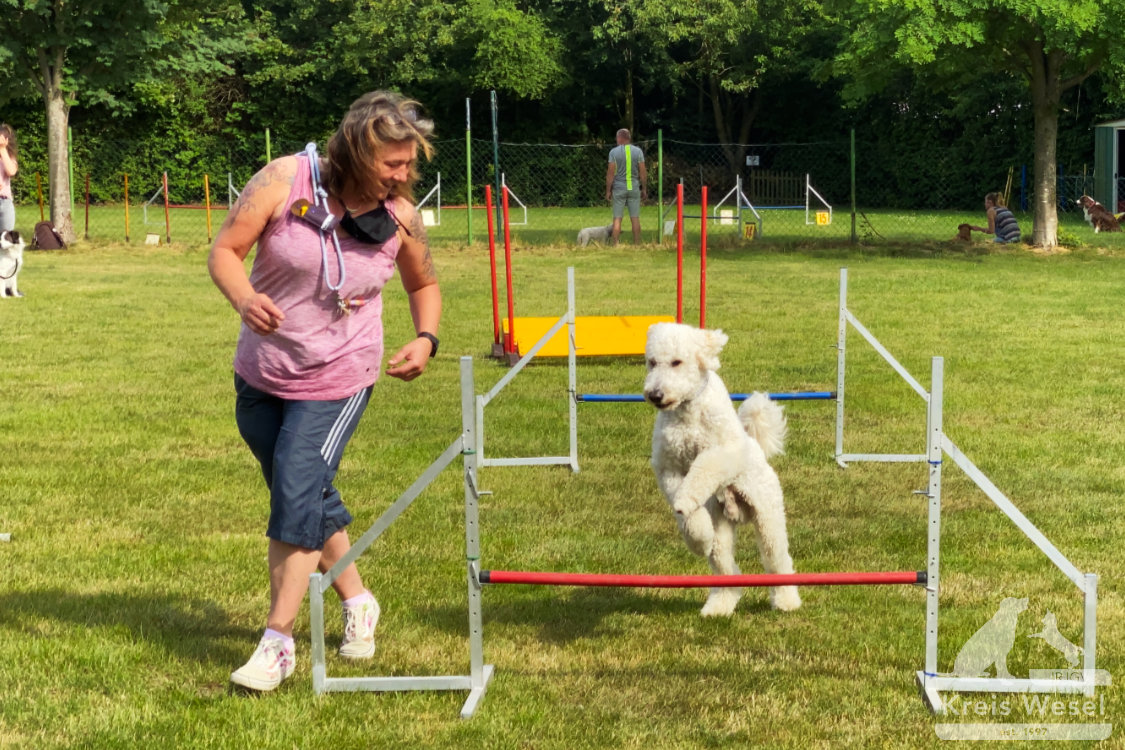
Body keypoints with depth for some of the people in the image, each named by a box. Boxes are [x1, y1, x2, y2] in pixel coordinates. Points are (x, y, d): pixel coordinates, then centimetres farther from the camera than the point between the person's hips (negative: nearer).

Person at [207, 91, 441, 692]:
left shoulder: (401, 216, -9)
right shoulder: (286, 180, -15)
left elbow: (424, 285, 10)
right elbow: (224, 250, -12)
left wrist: (426, 339, -9)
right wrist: (244, 299, -33)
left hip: (337, 380, -2)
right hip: (261, 376, 2)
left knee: (297, 499, -11)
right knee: (311, 495, 14)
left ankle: (277, 643, 1)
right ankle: (357, 602, 36)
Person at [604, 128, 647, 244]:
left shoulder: (614, 152, -5)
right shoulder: (638, 151, 1)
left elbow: (610, 173, -6)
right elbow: (643, 172, 1)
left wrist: (608, 190, 0)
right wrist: (644, 189, 10)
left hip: (619, 188, -2)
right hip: (634, 188, 2)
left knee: (617, 218, 1)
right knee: (635, 218, 5)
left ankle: (614, 245, -1)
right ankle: (636, 245, 5)